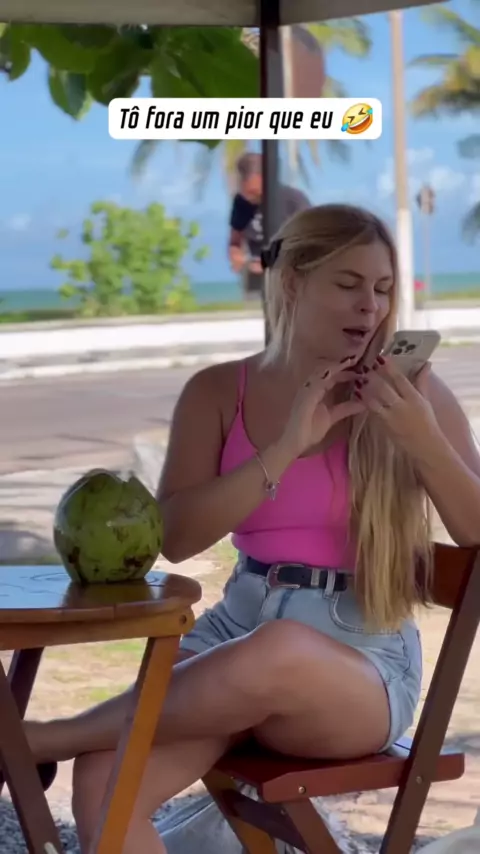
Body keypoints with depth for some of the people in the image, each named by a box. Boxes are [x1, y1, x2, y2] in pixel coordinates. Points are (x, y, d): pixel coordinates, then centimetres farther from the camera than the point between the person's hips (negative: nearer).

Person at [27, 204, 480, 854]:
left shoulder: (410, 391, -2)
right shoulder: (218, 392, 4)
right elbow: (174, 536, -7)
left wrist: (422, 440, -19)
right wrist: (287, 447, -17)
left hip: (364, 658, -3)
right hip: (239, 632, 3)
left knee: (275, 653, -39)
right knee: (104, 778, -25)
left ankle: (31, 739, -19)